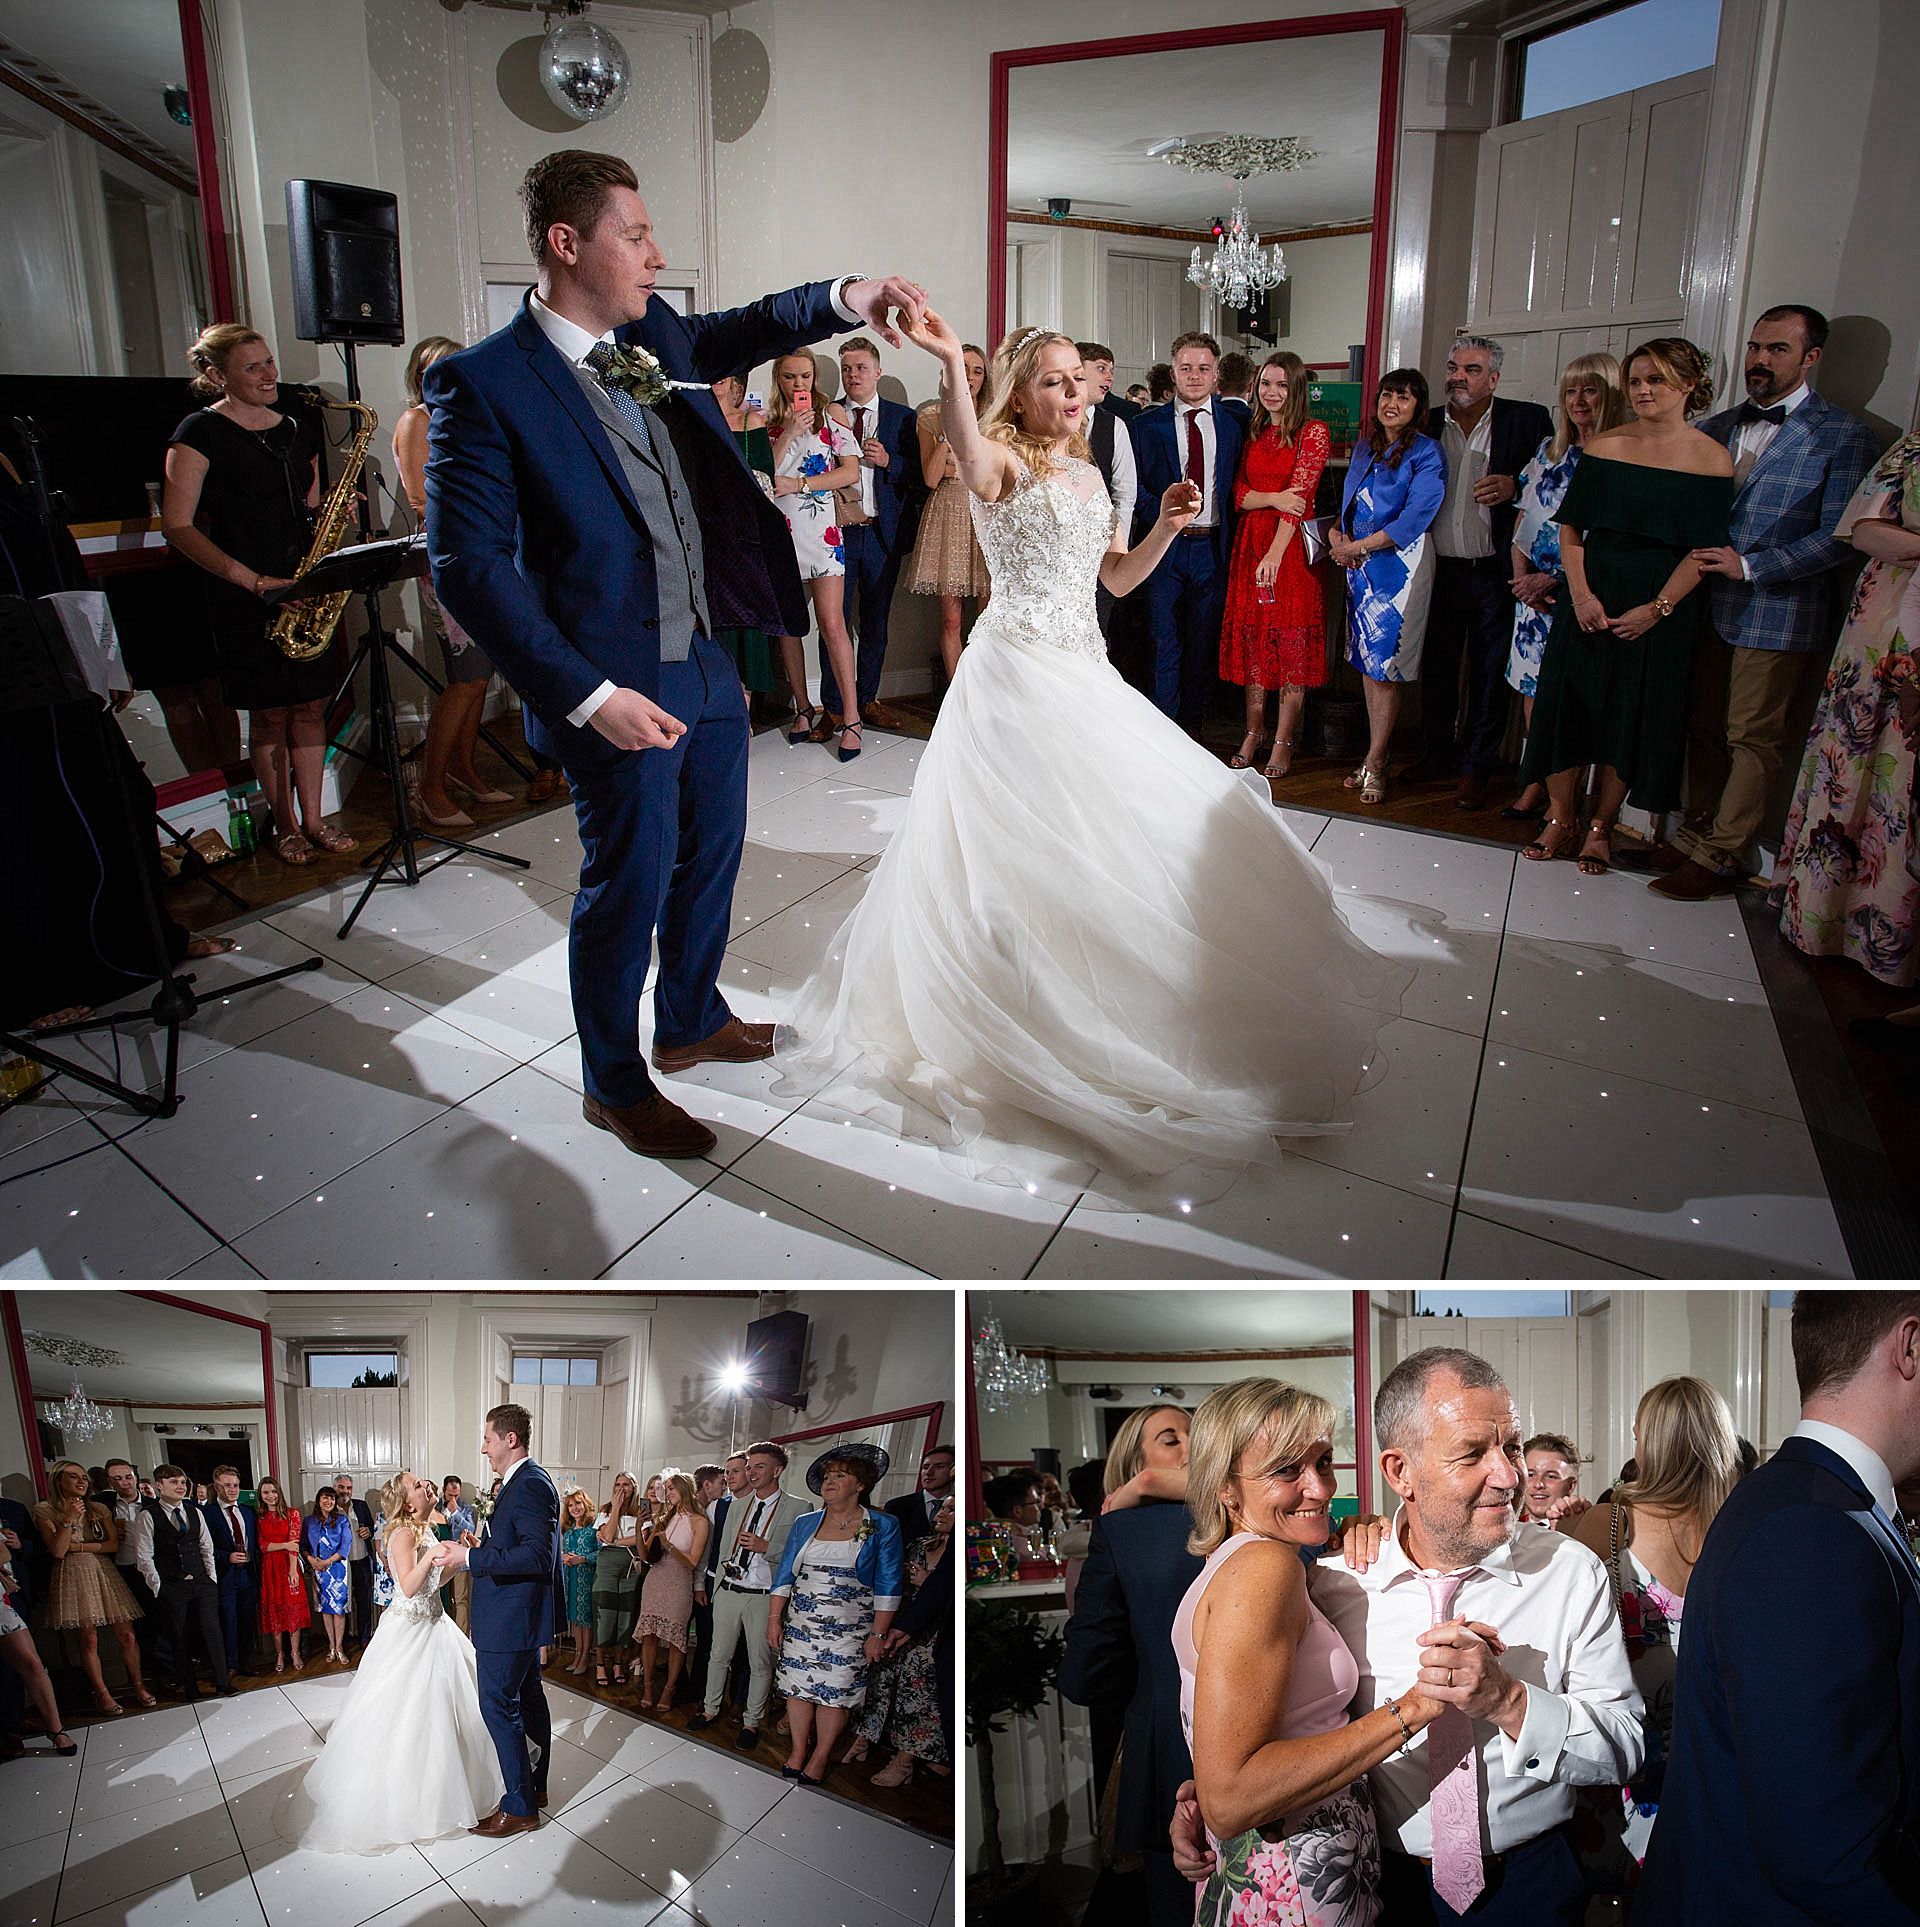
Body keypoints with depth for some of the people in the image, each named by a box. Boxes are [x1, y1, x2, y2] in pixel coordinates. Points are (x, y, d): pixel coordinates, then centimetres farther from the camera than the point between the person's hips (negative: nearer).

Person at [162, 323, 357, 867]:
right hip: (245, 597, -5)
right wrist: (253, 580, -20)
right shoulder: (201, 432, -6)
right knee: (269, 714, 3)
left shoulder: (297, 427, 13)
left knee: (311, 707, 6)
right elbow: (177, 527, -11)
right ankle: (284, 825, 15)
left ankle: (312, 820, 14)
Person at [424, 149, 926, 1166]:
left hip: (708, 662, 8)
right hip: (618, 687, -7)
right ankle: (613, 1084, 27)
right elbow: (467, 566, -19)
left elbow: (747, 328, 22)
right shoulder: (481, 383, -15)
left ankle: (691, 1021, 43)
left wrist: (847, 297, 0)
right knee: (630, 886, 5)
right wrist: (588, 696, -24)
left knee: (711, 855, 20)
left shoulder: (655, 335, 6)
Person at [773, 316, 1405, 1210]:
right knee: (1024, 853, -9)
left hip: (1084, 677, 8)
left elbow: (1116, 577, 23)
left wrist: (1165, 528, 6)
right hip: (1017, 676, -8)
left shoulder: (1089, 477, 17)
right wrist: (952, 365, -49)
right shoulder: (1006, 465, -6)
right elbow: (966, 449, -31)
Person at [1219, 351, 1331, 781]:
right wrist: (1273, 498, -15)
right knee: (1251, 638, 6)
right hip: (1250, 544, 5)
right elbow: (1239, 493, 6)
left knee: (1291, 645, -2)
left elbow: (1299, 495, -13)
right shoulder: (1252, 433, 13)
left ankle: (1283, 742, 4)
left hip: (1291, 548, -5)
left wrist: (1275, 554, -23)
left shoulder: (1313, 432, -4)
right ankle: (1253, 733, 16)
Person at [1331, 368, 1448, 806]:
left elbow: (1415, 518, -15)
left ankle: (1375, 764, 0)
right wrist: (1337, 534, -1)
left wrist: (1357, 547, -13)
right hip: (1359, 564, 6)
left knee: (1385, 663, -6)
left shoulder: (1425, 452, -6)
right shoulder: (1365, 448, 15)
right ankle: (1377, 754, 13)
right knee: (1367, 662, 6)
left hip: (1399, 563, -6)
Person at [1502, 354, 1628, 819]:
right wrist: (1523, 576, -2)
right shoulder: (1548, 452, 12)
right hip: (1534, 593, 6)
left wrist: (1555, 580, -14)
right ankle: (1538, 784, 18)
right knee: (1533, 686, 7)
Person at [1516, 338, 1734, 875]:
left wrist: (1657, 609, -15)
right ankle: (1560, 818, 17)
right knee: (1568, 704, 3)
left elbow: (1701, 553, -6)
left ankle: (1599, 827, 17)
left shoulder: (1711, 459, -3)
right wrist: (1581, 594, -11)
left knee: (1633, 719, 4)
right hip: (1588, 598, 2)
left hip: (1661, 611, -2)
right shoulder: (1604, 447, 3)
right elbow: (1570, 529, 1)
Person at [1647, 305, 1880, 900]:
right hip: (1710, 605, 6)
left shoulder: (1844, 436, -5)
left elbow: (1839, 537, -11)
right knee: (1704, 730, 12)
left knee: (1753, 739, 0)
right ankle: (1697, 834, 24)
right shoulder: (1720, 427, 11)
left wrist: (1751, 566, -18)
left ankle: (1722, 857, 6)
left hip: (1777, 614, -5)